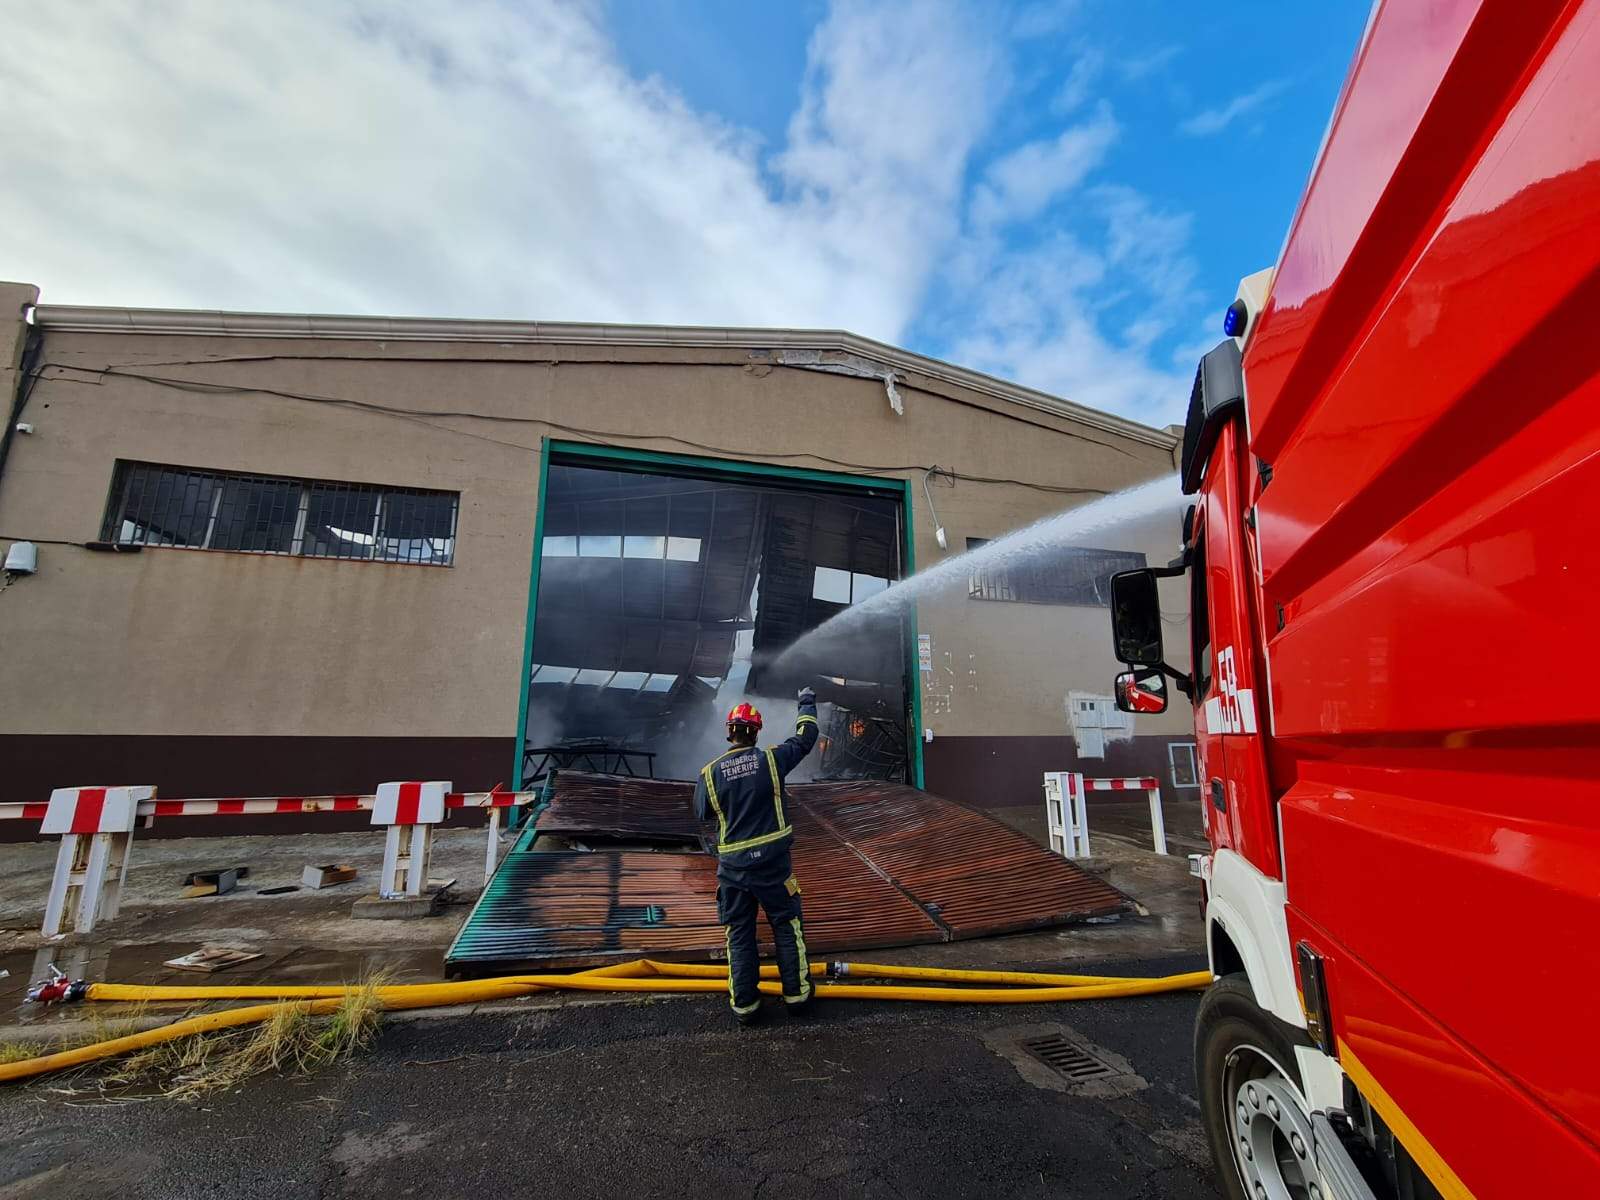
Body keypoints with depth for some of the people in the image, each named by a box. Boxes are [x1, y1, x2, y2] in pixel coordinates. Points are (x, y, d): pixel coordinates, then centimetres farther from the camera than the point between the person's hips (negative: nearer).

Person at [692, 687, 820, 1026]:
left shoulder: (710, 772, -7)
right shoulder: (770, 759, -11)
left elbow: (702, 813, 6)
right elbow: (805, 738, 4)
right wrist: (807, 702, 19)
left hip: (733, 866, 1)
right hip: (772, 861, -1)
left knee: (739, 934, 14)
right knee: (787, 926, 16)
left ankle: (744, 1004, 22)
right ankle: (796, 992, 26)